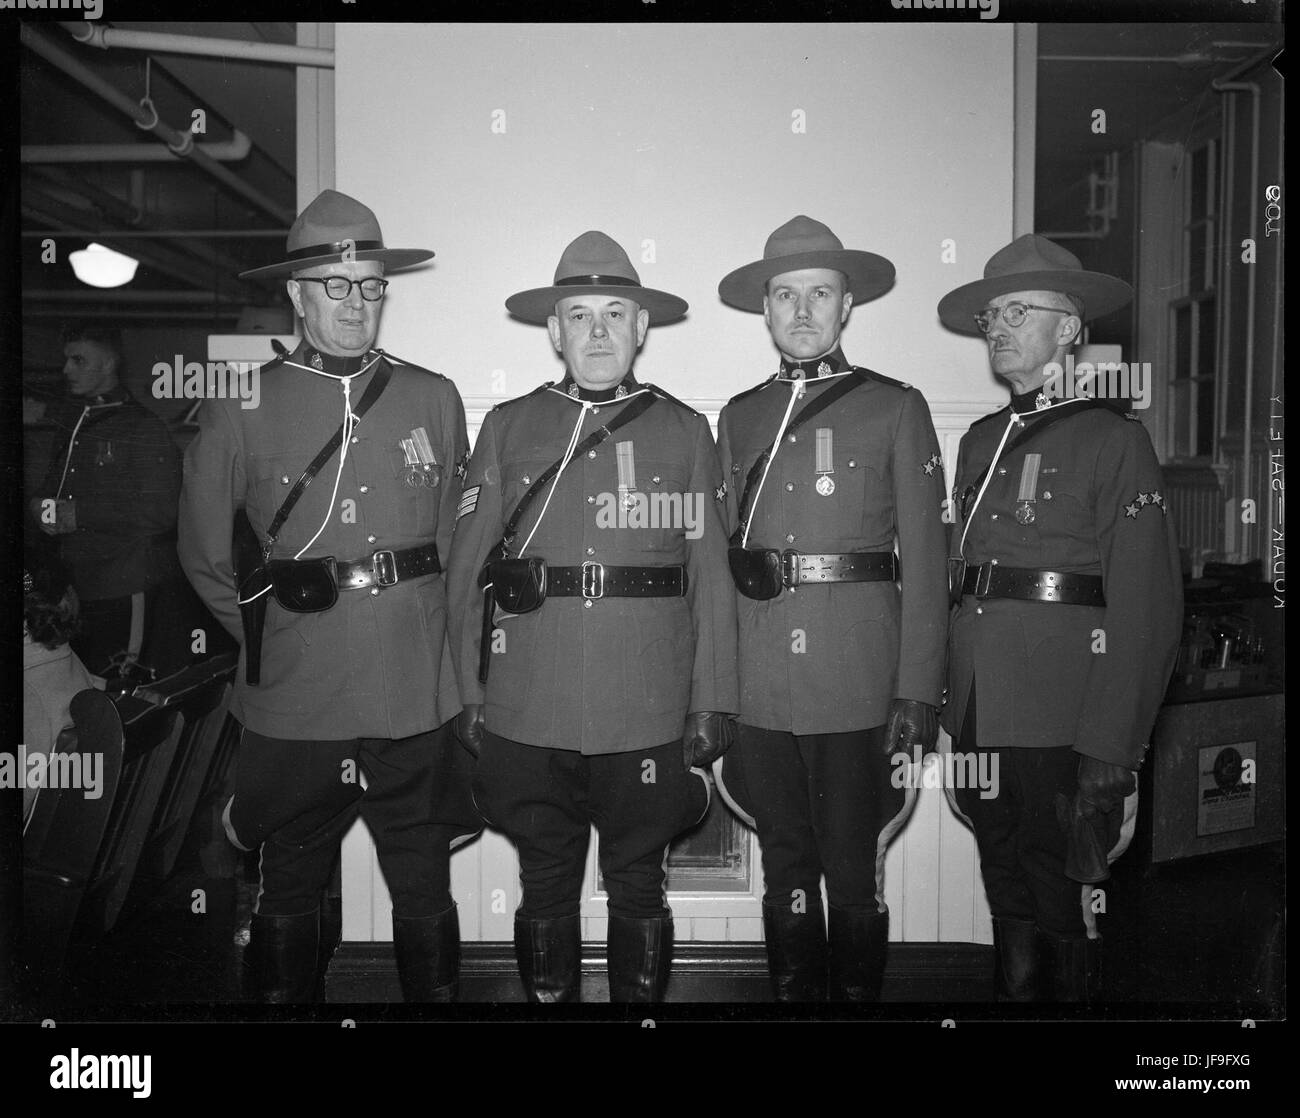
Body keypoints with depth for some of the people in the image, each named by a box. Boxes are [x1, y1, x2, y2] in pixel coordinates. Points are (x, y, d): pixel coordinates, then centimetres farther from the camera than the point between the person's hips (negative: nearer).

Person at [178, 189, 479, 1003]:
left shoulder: (435, 400, 5)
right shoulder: (240, 406, 1)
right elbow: (205, 551, 8)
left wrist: (419, 625, 9)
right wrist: (267, 630, 7)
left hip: (416, 697, 1)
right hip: (293, 703, -1)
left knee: (425, 891, 13)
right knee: (290, 892, 13)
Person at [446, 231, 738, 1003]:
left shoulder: (686, 432, 6)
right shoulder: (507, 428, 7)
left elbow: (711, 577, 4)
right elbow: (467, 573, 6)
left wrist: (713, 706, 0)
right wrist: (468, 696, 3)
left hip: (648, 720, 0)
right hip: (527, 719, 1)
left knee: (638, 888, 12)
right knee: (546, 887, 13)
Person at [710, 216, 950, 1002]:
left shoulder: (895, 408, 3)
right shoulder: (739, 417, 13)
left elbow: (924, 560, -1)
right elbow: (725, 555, 11)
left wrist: (919, 691, -7)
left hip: (857, 683, -3)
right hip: (760, 686, 3)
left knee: (853, 876, 3)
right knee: (785, 870, 13)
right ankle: (793, 993, 29)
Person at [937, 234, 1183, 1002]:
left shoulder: (1114, 439, -3)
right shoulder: (982, 442, 16)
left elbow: (1147, 607, -9)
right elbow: (962, 581, 12)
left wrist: (1109, 751, -15)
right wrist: (956, 721, 6)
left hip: (1063, 729, -5)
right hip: (982, 720, 5)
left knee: (1062, 912, 4)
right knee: (1009, 907, 15)